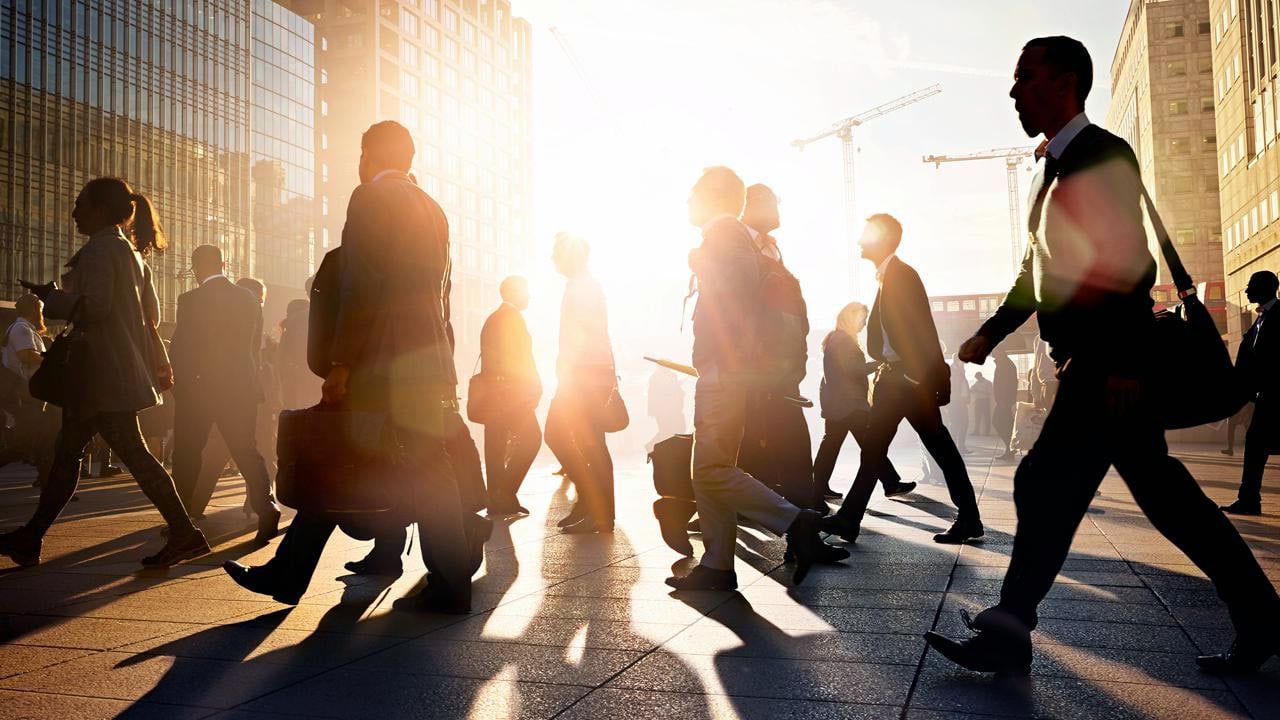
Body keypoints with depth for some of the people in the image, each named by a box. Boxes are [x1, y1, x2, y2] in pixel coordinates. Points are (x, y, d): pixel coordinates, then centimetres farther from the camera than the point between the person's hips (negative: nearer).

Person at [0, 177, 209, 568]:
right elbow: (150, 314, 19)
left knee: (132, 452, -9)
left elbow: (95, 305, -20)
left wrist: (51, 297, -4)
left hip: (104, 374, -10)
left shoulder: (100, 247, -10)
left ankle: (185, 534, -8)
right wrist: (159, 364, 20)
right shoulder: (130, 250, 19)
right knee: (66, 452, 14)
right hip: (117, 370, 10)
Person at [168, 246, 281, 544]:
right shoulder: (248, 298, 6)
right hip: (242, 387, 4)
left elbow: (181, 347, -8)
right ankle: (266, 508, -12)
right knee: (246, 451, 6)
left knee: (187, 454, 10)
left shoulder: (191, 300, -9)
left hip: (199, 388, -3)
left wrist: (181, 384, 4)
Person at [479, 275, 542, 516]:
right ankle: (506, 492, -9)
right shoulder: (512, 317, -7)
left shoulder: (492, 319, 21)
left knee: (496, 445, 7)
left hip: (492, 392, 9)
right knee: (531, 437, -6)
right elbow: (517, 358, -15)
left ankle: (498, 499, 9)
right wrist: (534, 387, -11)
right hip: (511, 392, -9)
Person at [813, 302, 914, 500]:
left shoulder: (836, 338, 21)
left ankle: (820, 485, 7)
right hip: (848, 402, -11)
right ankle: (892, 483, -6)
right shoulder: (843, 339, -12)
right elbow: (851, 368, -18)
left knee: (832, 442, 7)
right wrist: (879, 363, -13)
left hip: (837, 401, 11)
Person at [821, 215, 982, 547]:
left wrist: (931, 379, -20)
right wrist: (882, 373, 15)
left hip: (914, 378, -9)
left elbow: (923, 329, -16)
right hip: (892, 375, 9)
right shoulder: (887, 276, 16)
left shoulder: (902, 274, -10)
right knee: (873, 447, 8)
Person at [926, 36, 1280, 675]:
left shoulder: (1102, 155, -10)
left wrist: (1123, 362, -20)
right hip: (1093, 364, 9)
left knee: (1045, 483, -9)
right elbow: (1040, 272, 23)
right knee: (1160, 488, 13)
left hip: (1108, 364, -9)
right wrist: (990, 334, 16)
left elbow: (1130, 267, -17)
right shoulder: (1055, 167, 18)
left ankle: (1009, 635, -1)